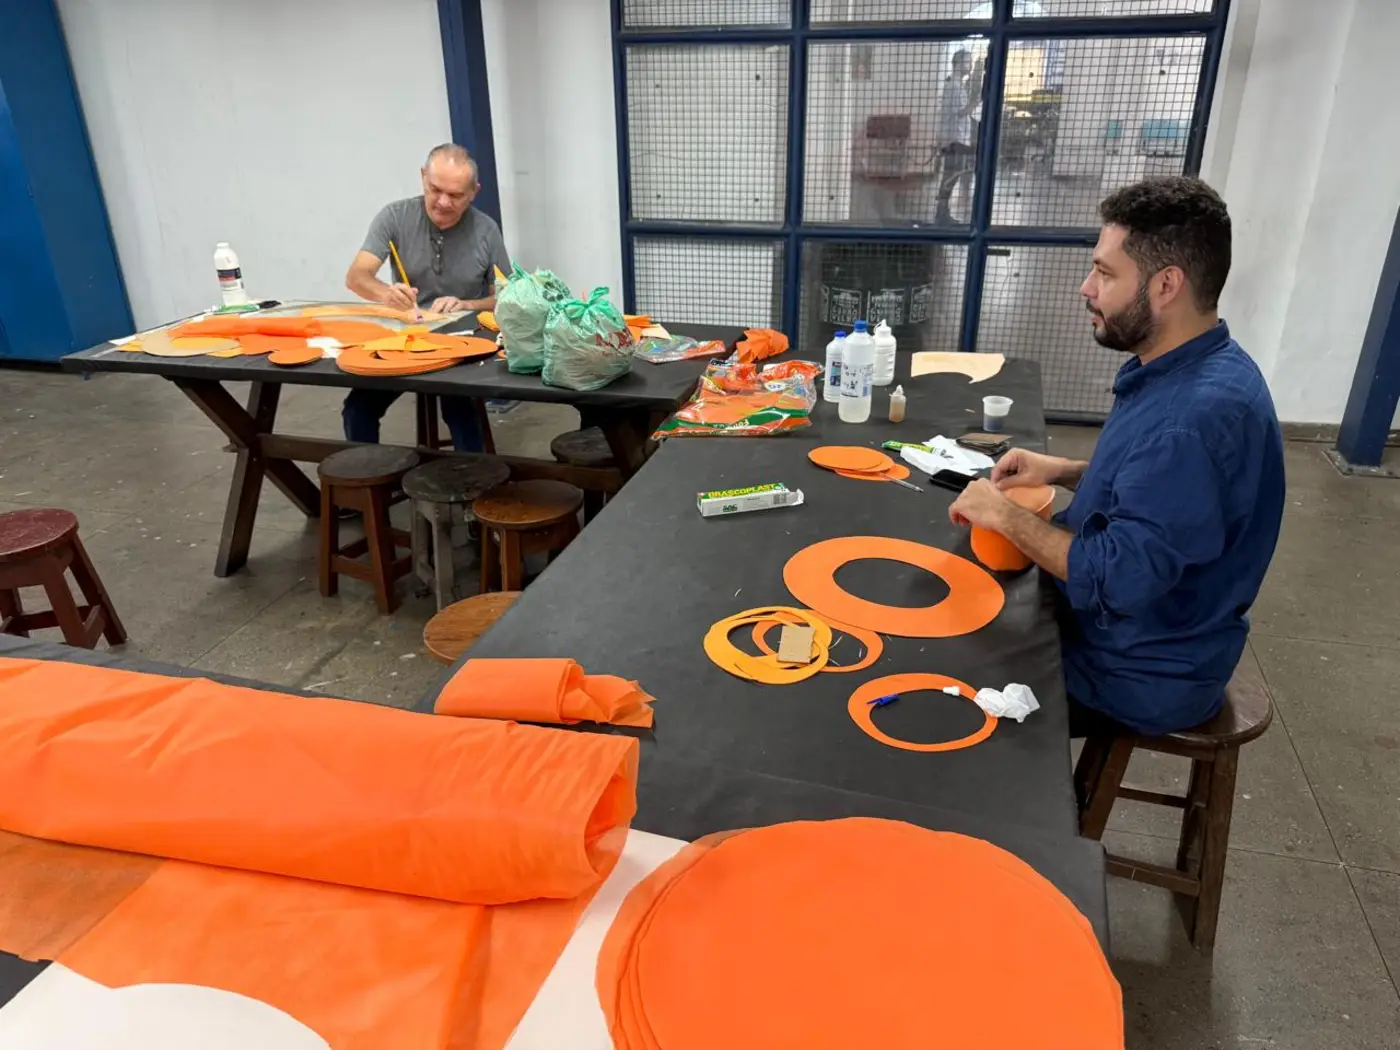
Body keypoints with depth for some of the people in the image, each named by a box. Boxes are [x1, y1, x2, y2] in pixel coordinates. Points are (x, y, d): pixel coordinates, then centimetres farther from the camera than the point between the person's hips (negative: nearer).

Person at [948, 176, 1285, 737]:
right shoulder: (1182, 370, 1)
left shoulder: (1197, 414, -32)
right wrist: (1065, 471, 0)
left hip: (1139, 673, -9)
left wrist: (1004, 515, -22)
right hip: (1125, 632, 9)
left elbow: (1118, 579, -33)